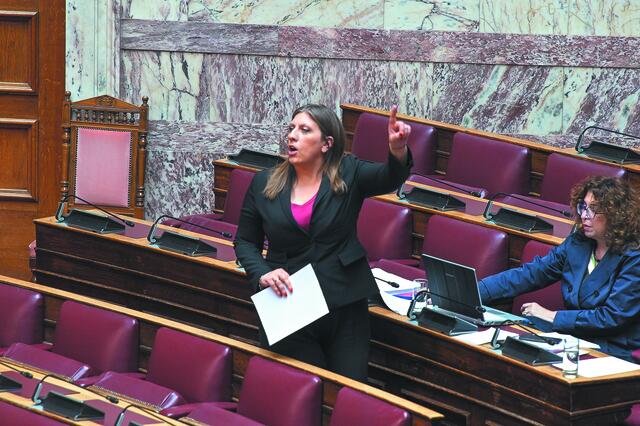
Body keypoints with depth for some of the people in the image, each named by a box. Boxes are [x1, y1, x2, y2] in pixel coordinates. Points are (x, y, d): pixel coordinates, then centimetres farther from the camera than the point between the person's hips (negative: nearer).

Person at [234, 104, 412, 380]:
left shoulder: (348, 174, 0)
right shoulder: (263, 184, 4)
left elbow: (389, 178, -19)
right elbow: (245, 242, 11)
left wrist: (398, 150, -41)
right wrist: (262, 274, -8)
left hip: (344, 307, 0)